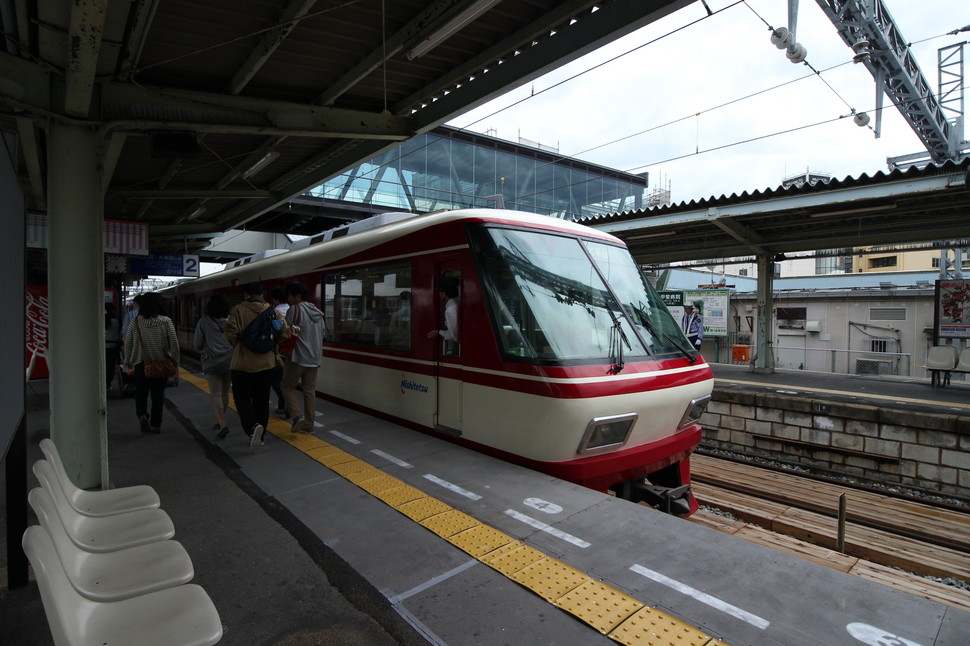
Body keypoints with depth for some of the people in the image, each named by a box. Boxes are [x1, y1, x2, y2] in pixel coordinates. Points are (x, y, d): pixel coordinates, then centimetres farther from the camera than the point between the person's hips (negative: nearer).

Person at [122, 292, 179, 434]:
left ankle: (142, 415, -5)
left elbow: (128, 344, 3)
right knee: (158, 395, 10)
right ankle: (155, 425, 16)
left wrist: (128, 362, 17)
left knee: (140, 392, 17)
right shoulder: (166, 322, -8)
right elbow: (174, 344, -8)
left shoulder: (135, 322, -3)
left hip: (140, 364, 1)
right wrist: (175, 364, 0)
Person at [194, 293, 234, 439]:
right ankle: (220, 421, 27)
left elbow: (197, 345, 2)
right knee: (224, 393, 14)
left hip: (212, 362, -3)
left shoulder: (204, 322, -3)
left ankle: (223, 424, -17)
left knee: (216, 394, -4)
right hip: (229, 360, 3)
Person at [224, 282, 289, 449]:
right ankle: (260, 436, 20)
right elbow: (284, 332, -7)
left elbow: (230, 333, -18)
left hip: (242, 364, -3)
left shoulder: (238, 310, -8)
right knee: (261, 400, 13)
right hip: (266, 364, 3)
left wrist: (237, 343, 3)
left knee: (242, 398, 8)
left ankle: (252, 426, -16)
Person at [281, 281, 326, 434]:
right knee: (310, 391, 9)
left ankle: (297, 416, -6)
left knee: (288, 386, 8)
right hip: (314, 358, 7)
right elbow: (322, 334, 17)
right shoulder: (317, 312, 13)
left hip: (297, 357, -6)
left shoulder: (295, 309, -10)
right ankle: (308, 424, 12)